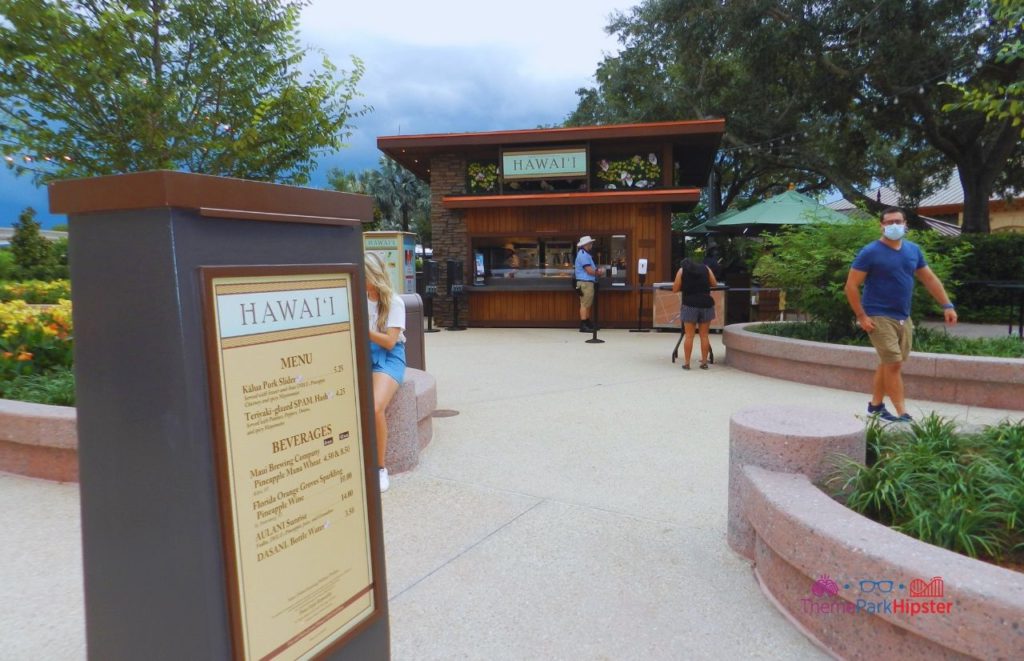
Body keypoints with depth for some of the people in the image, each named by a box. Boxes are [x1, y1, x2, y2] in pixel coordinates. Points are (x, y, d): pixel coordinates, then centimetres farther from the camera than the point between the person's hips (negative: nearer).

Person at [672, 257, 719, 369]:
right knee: (704, 335, 7)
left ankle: (686, 363, 3)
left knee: (689, 335, 2)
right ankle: (704, 362, 10)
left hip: (690, 305, -2)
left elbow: (675, 289, 3)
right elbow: (715, 284, 14)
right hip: (706, 304, 2)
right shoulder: (705, 268, 12)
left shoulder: (682, 270, 6)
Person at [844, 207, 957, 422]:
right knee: (894, 363, -9)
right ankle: (902, 414, -3)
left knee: (888, 363, 13)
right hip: (879, 317, -7)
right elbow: (851, 286, -11)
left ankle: (875, 405, 26)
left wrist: (947, 305, 10)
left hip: (903, 318, 7)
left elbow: (930, 279, 16)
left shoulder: (913, 250, 9)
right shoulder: (870, 252, -10)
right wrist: (861, 316, -15)